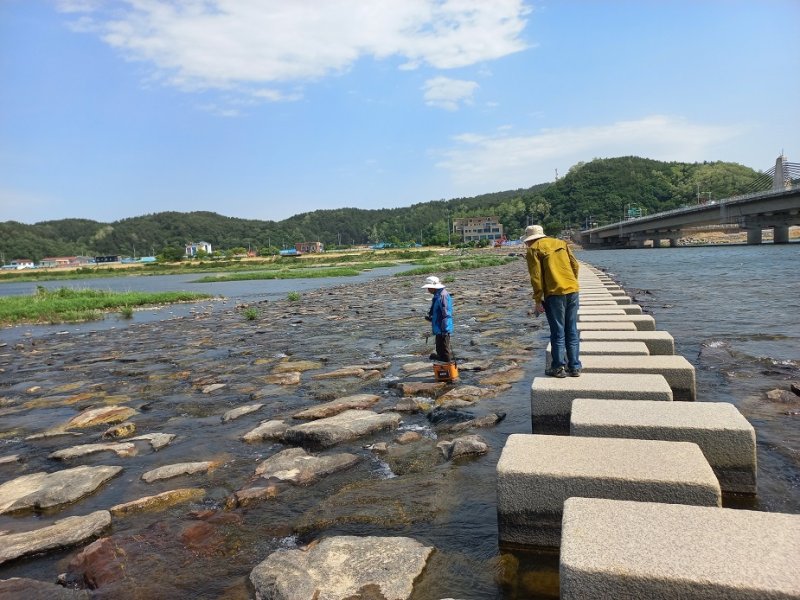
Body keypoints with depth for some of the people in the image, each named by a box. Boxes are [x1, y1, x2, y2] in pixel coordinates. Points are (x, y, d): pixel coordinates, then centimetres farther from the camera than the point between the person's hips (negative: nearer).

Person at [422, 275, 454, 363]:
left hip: (443, 329, -10)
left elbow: (446, 314, -22)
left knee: (445, 350, 0)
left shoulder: (443, 296, -20)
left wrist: (444, 329, -22)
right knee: (440, 349, 20)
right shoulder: (437, 295, 12)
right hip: (438, 329, 10)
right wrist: (430, 317, 8)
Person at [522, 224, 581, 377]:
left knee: (558, 332, 3)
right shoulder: (561, 243, 16)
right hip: (573, 290, 5)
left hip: (555, 293, -5)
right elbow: (575, 265, 13)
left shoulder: (533, 250, 0)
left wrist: (538, 300, -4)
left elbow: (536, 276, -7)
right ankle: (575, 367, 16)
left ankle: (558, 368, 8)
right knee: (572, 331, 12)